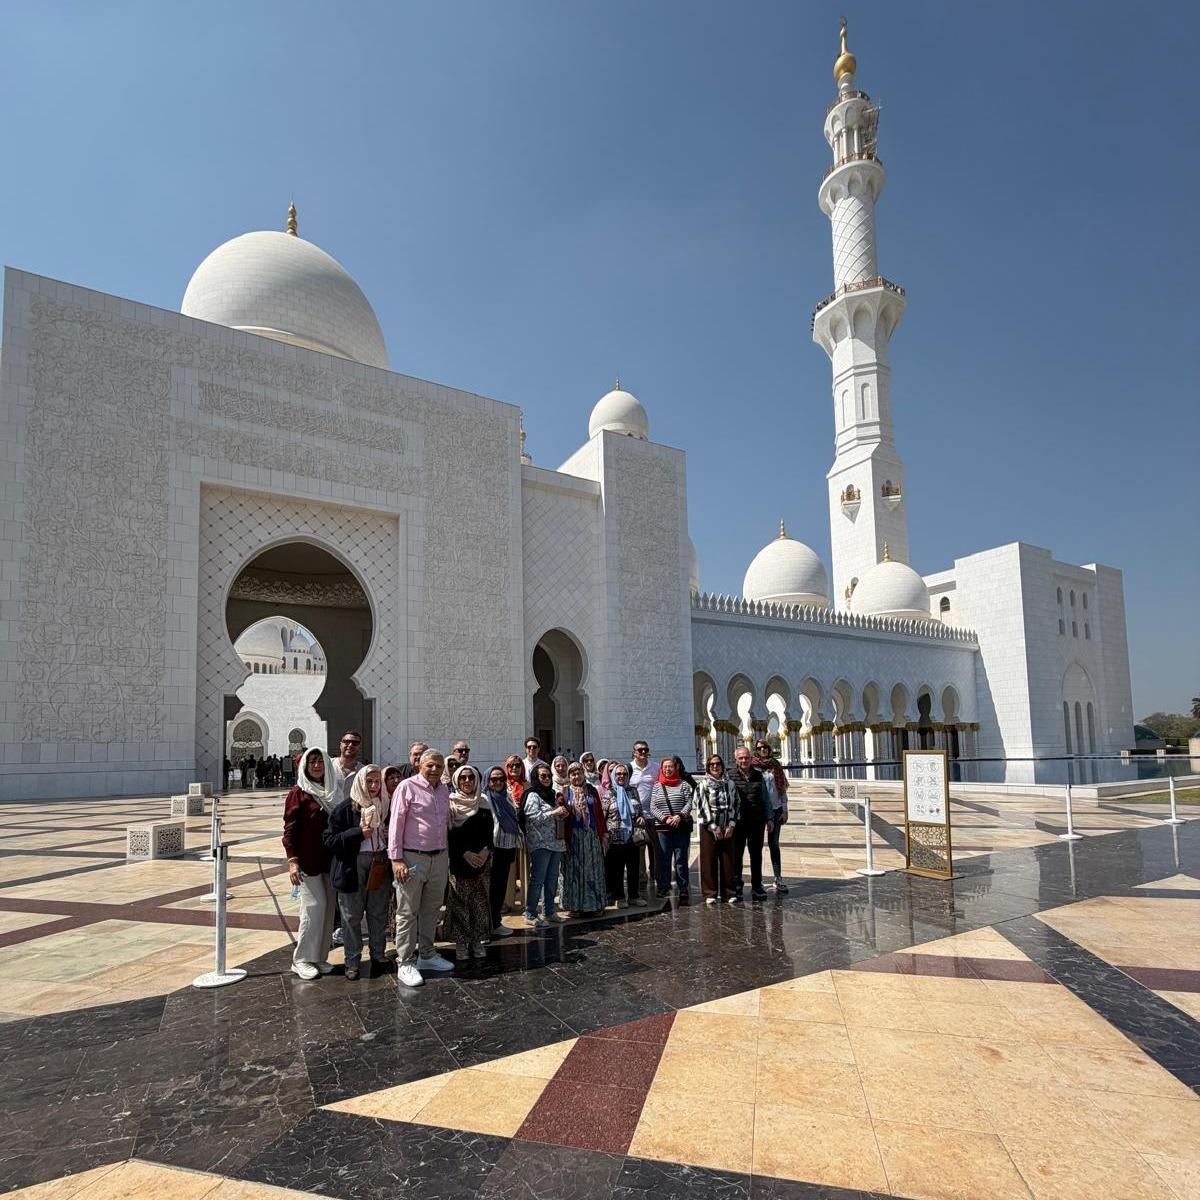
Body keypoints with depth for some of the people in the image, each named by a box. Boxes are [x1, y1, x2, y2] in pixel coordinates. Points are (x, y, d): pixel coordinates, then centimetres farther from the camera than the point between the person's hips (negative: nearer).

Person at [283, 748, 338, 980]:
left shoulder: (332, 792, 11)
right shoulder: (298, 793, -4)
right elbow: (290, 828, -8)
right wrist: (292, 860, -17)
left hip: (330, 860, 5)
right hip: (308, 860, -5)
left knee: (328, 907, 7)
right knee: (315, 905, -8)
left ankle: (320, 957, 18)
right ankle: (301, 959, 5)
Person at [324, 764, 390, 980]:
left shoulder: (385, 807, 7)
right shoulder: (346, 808, -7)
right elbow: (330, 840, -9)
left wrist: (390, 835, 0)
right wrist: (358, 833, -18)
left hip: (380, 867, 4)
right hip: (352, 867, -4)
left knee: (378, 914, 11)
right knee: (351, 916, 4)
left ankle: (378, 956, 25)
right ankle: (352, 962, 17)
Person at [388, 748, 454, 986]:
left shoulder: (444, 790, 11)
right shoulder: (407, 787, -9)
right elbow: (396, 823, -11)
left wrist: (446, 855, 16)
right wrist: (396, 859, -16)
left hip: (438, 857, 7)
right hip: (413, 857, -7)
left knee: (431, 909, 15)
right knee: (408, 912, 0)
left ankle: (426, 954, 28)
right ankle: (405, 964, 7)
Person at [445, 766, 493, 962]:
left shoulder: (483, 803, 8)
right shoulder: (450, 804, -3)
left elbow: (489, 831, 7)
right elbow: (448, 834, -8)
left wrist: (486, 851, -9)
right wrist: (465, 853, -15)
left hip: (482, 859, 3)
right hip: (457, 861, -3)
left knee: (480, 901, 5)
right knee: (459, 902, 0)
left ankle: (477, 941, 15)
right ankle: (460, 942, 10)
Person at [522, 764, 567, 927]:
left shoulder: (552, 794, 18)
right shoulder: (532, 795, -6)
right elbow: (533, 817, -17)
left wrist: (563, 814, 8)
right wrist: (554, 812, -18)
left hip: (556, 843, 8)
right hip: (540, 844, -8)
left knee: (552, 879, 12)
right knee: (537, 880, -7)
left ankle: (549, 912, 20)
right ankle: (530, 915, -2)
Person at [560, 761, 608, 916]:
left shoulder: (591, 790, 7)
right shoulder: (566, 792, 2)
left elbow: (600, 812, 7)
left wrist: (604, 834, 5)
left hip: (592, 835, 2)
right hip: (573, 837, -2)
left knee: (593, 869, 5)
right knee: (574, 870, 2)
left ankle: (596, 903, 12)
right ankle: (575, 904, 9)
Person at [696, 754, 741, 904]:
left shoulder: (729, 784, 9)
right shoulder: (702, 784, -1)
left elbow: (736, 804, 7)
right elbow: (701, 806, -7)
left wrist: (731, 825, -4)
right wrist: (713, 827, -11)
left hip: (727, 829, 3)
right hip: (709, 828, -3)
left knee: (728, 860, 4)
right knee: (709, 861, 0)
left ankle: (729, 892, 12)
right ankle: (710, 894, 6)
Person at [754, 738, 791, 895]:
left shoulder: (776, 766, 7)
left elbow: (782, 789, 8)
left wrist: (785, 810, 4)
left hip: (775, 809, 2)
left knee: (774, 844, 5)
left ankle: (778, 879, 7)